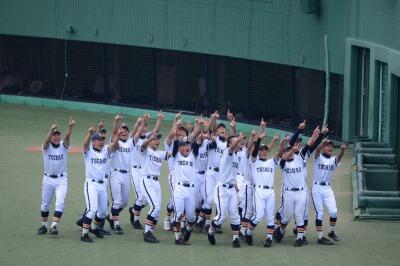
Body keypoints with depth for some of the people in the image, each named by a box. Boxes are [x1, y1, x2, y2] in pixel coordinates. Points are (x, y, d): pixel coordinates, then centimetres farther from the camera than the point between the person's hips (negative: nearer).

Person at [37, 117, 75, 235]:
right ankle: (44, 225, 27)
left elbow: (67, 137, -21)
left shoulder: (64, 146, -1)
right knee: (45, 204, 11)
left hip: (62, 180, -1)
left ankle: (54, 225, -16)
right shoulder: (46, 147, -5)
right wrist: (52, 130, -47)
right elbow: (47, 140, -27)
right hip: (48, 179, 1)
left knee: (60, 202, -15)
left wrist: (70, 127, -41)